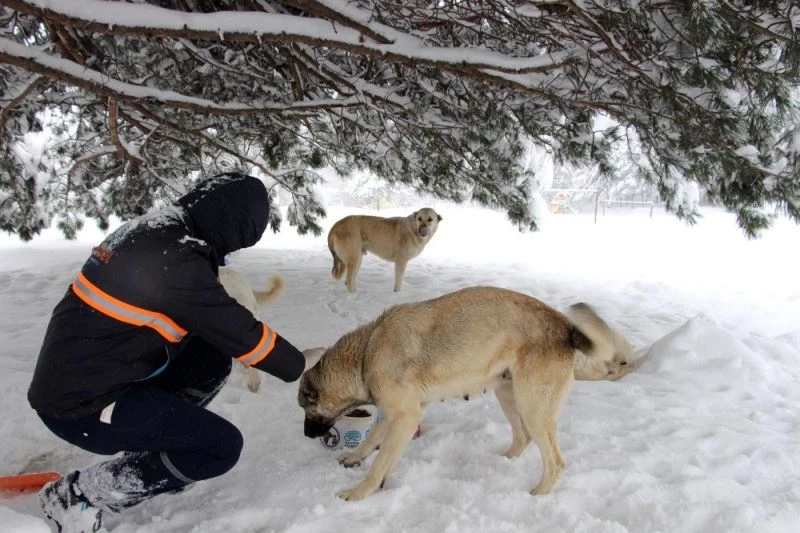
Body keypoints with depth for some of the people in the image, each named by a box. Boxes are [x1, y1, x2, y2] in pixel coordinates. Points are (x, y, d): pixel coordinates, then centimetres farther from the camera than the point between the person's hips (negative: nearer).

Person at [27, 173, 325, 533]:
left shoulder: (154, 229, 1)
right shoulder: (174, 258, -26)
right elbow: (240, 333, -17)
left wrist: (255, 352, 16)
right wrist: (297, 364, 0)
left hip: (73, 373, 9)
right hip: (80, 403, -9)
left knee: (214, 359, 11)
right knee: (222, 446, -9)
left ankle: (150, 453, 18)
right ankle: (77, 497, 1)